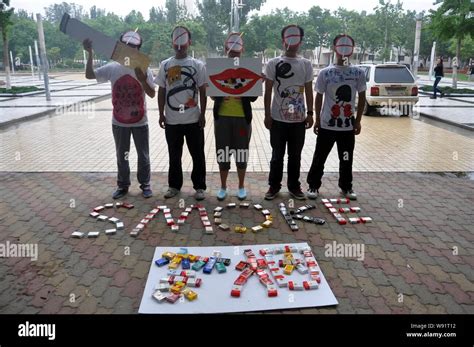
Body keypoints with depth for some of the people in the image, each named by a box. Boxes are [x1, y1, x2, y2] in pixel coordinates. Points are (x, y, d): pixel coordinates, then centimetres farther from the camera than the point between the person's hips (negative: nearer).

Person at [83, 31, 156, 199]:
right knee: (121, 156, 13)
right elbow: (89, 75, -7)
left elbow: (152, 94, -9)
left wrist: (142, 79, -25)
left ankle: (145, 184, 25)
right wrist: (90, 54, -17)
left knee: (143, 155, 9)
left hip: (140, 122, -1)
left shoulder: (144, 69, -6)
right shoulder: (112, 68, -2)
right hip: (119, 122, 2)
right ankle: (123, 185, 28)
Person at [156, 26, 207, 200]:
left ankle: (199, 186, 18)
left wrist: (202, 114, -3)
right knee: (174, 155, 12)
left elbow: (202, 91, 1)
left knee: (197, 155, 5)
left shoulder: (198, 65, 0)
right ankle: (174, 185, 26)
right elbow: (161, 91, 8)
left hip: (193, 119, -2)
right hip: (172, 120, 2)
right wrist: (161, 114, 4)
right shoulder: (165, 65, 5)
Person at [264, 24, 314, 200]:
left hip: (299, 119, 2)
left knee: (295, 155, 10)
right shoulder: (273, 63, 0)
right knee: (277, 155, 7)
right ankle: (274, 186, 20)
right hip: (278, 118, -2)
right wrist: (267, 115, -5)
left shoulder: (306, 64, 6)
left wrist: (310, 113, 2)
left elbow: (308, 91, 8)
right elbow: (268, 92, 0)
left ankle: (294, 186, 23)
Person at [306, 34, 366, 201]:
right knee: (320, 157, 6)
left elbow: (362, 98, 7)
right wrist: (317, 120, 0)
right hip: (327, 124, -2)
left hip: (348, 125, 2)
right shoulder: (325, 73, -4)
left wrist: (358, 121, 4)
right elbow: (319, 97, 1)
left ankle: (346, 187, 27)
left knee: (346, 159, 12)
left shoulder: (358, 73, 1)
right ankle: (313, 186, 19)